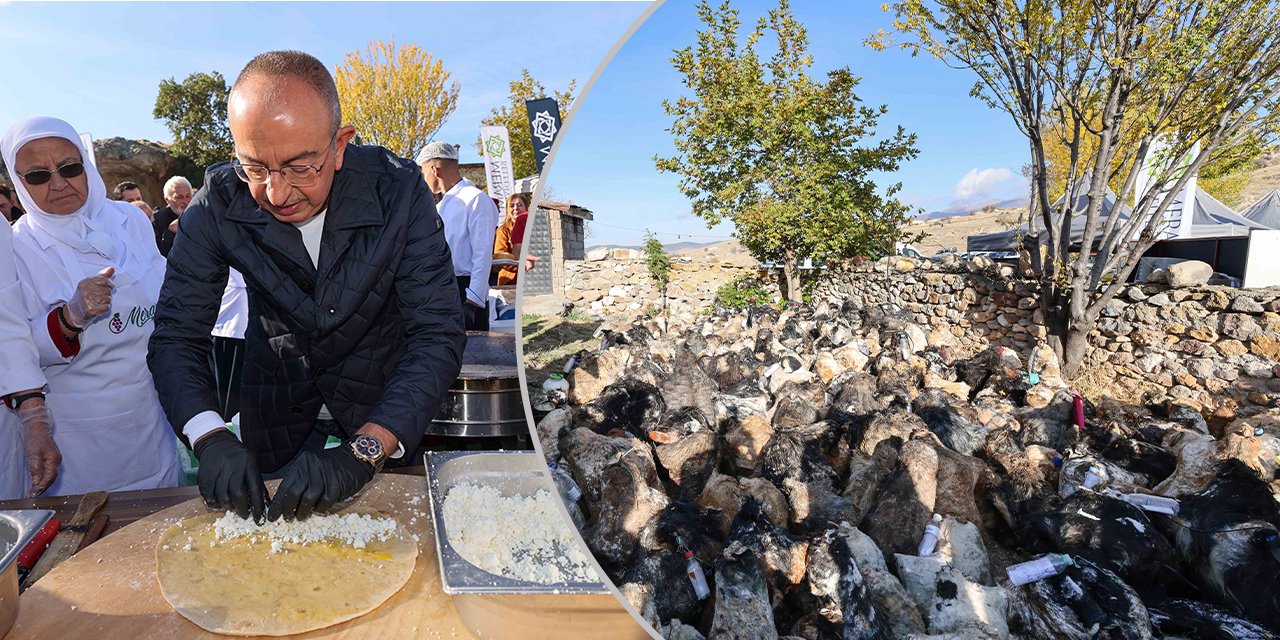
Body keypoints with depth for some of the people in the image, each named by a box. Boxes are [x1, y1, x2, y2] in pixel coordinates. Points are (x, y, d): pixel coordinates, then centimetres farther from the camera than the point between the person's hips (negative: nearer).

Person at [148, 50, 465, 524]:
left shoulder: (398, 190, -26)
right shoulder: (217, 203, -19)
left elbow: (438, 335, -29)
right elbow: (176, 336, -15)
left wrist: (363, 452, -40)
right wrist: (210, 438, -34)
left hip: (382, 398, -1)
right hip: (275, 396, 2)